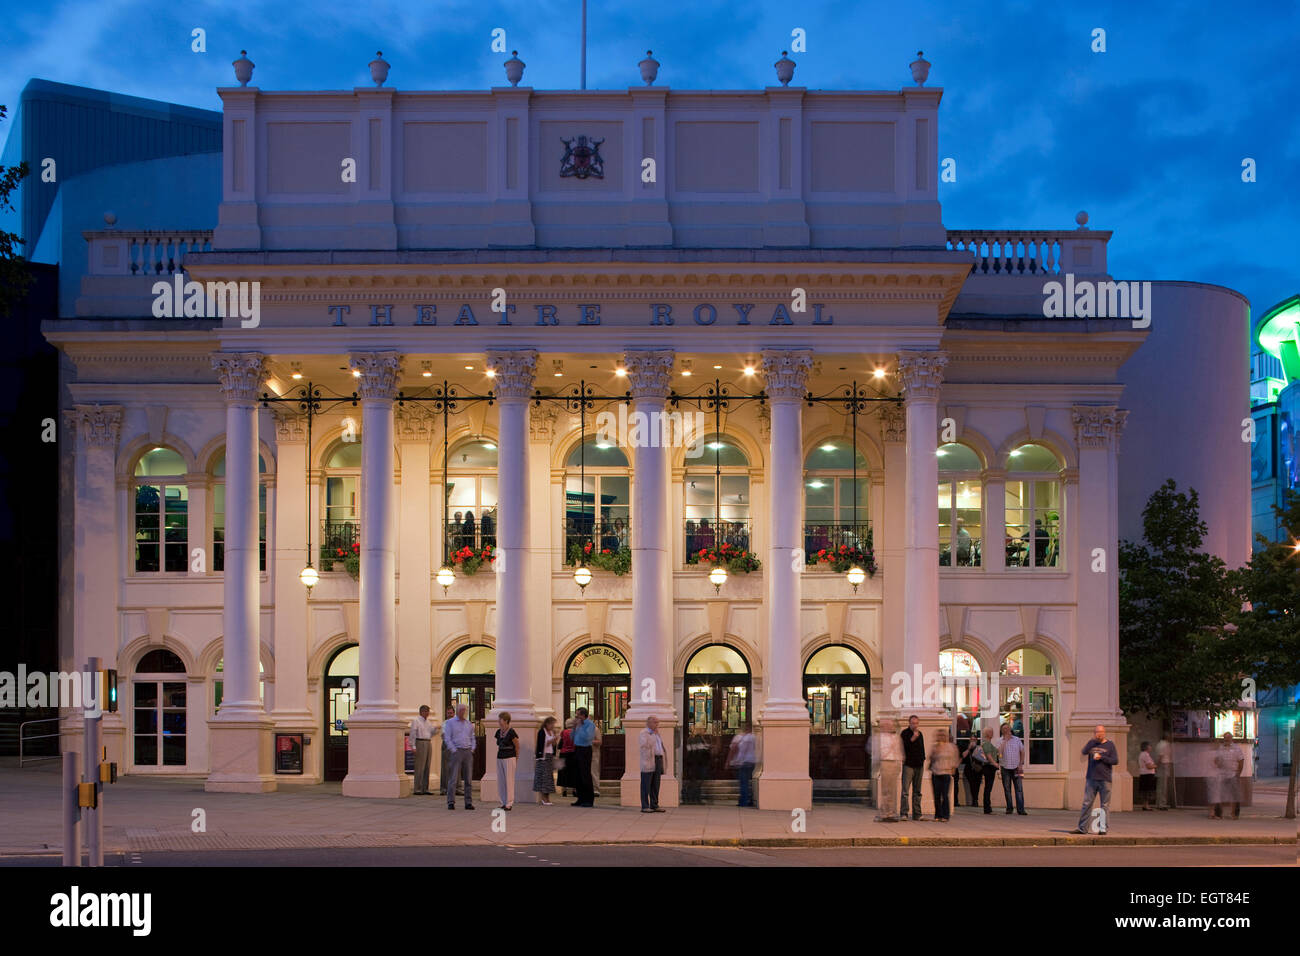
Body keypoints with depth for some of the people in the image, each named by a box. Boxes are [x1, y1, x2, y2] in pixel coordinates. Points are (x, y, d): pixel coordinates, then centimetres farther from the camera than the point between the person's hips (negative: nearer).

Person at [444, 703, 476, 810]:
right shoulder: (450, 723, 2)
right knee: (454, 778, -8)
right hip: (456, 751, -5)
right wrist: (454, 750, -11)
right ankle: (451, 803, -6)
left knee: (469, 779, 2)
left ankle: (469, 803, 5)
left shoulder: (469, 724, 16)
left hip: (468, 753, 5)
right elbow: (447, 738, -4)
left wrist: (472, 750, 6)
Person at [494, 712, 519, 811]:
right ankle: (504, 803, 15)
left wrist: (516, 759, 6)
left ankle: (509, 804, 3)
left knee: (509, 781, -2)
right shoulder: (498, 732, 8)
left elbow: (517, 747, -3)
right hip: (500, 758, 7)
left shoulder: (511, 732, -12)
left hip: (509, 758, -7)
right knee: (500, 781, 8)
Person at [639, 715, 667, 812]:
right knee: (646, 785, -6)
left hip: (658, 760, 8)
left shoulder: (657, 734, 22)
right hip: (648, 761, -8)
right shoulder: (644, 733, -3)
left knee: (655, 785, 8)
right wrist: (653, 734, -12)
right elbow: (645, 746, -17)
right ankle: (645, 807, -5)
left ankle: (654, 806, 11)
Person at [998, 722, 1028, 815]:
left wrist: (1021, 764, 1)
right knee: (1007, 789, 5)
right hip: (1005, 768, 0)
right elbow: (999, 751, -15)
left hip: (1016, 768, 0)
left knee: (1019, 789, -7)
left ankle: (1020, 809, -9)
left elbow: (1022, 752, 11)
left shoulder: (1017, 740, 7)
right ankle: (1009, 808, 14)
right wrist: (1005, 739, -11)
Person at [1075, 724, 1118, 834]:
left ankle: (1103, 828, 5)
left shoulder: (1110, 745, 4)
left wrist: (1101, 757, -11)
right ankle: (1082, 827, 4)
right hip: (1091, 778, 2)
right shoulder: (1092, 743, 10)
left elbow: (1115, 761, -2)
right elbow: (1083, 752, -8)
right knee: (1087, 803, 1)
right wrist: (1093, 740, -16)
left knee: (1105, 805, 0)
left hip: (1105, 779, -2)